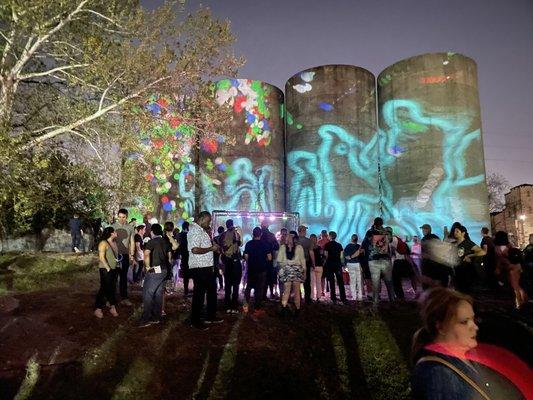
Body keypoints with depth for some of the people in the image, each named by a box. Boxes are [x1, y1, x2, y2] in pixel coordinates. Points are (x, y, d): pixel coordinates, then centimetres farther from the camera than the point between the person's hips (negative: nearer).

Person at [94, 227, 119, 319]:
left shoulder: (114, 243, 10)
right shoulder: (103, 243, -13)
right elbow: (101, 257, -19)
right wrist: (108, 268, -19)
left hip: (114, 269, 7)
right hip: (105, 270, -7)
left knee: (112, 289, 12)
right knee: (104, 289, -4)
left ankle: (112, 307, 20)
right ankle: (98, 309, 6)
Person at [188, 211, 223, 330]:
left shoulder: (201, 230, 15)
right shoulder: (195, 230, -17)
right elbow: (195, 249, -29)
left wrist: (213, 247, 12)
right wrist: (211, 248, -19)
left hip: (206, 267, 11)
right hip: (199, 268, -11)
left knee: (212, 290, 18)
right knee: (199, 293, 0)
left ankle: (211, 316, 32)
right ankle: (195, 321, 14)